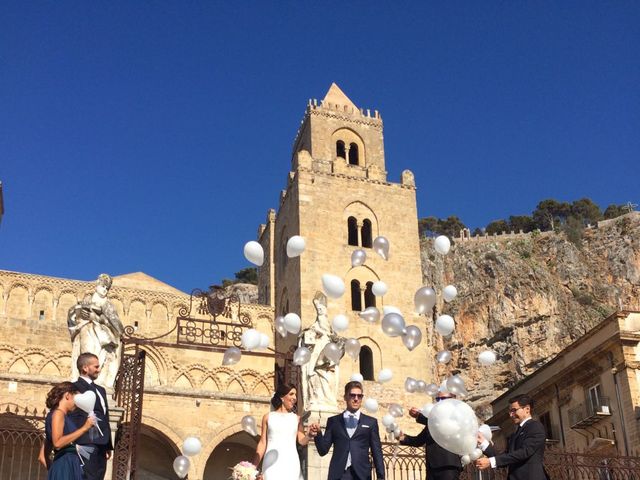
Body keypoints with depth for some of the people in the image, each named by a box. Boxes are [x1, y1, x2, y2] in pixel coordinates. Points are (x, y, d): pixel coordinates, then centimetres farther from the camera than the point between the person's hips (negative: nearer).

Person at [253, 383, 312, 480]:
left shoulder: (297, 418, 10)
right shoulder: (268, 417, 7)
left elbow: (302, 440, 1)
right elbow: (262, 443, 7)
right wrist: (254, 467, 2)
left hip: (290, 463, 1)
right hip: (272, 464, -1)